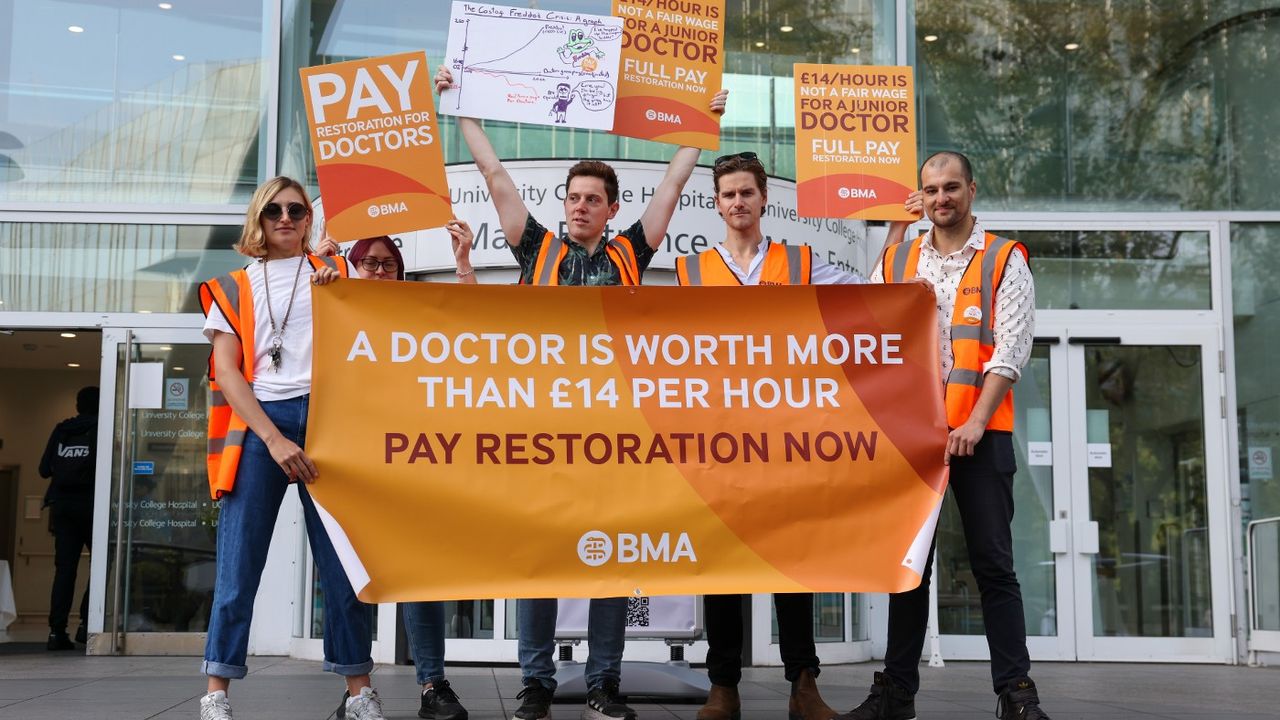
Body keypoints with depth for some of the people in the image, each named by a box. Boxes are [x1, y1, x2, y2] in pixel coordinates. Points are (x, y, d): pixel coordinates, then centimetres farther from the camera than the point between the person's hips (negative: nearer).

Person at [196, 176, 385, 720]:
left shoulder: (336, 275, 16)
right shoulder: (233, 288, 13)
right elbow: (225, 372, 2)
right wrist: (274, 439, -10)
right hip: (256, 425, 0)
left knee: (342, 557, 0)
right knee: (238, 563, -4)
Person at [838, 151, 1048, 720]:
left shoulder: (1005, 262, 2)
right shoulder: (897, 260, 14)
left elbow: (1010, 351, -7)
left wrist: (975, 423, -15)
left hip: (978, 432, -3)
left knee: (993, 564, -1)